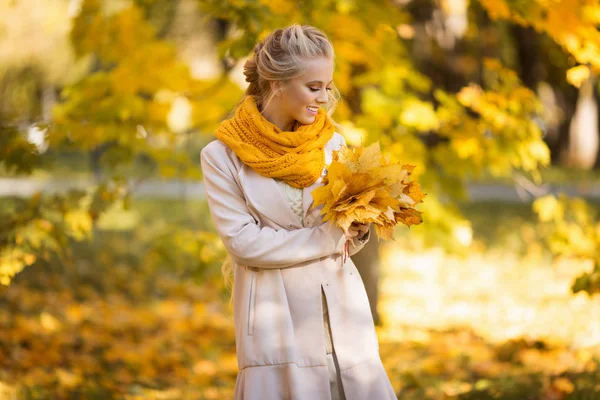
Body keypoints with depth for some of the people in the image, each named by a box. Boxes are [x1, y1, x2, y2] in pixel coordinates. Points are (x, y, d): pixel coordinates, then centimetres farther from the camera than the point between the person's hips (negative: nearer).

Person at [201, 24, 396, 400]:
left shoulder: (331, 142, 6)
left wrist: (357, 231, -12)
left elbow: (343, 236, 11)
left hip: (341, 310, 3)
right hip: (279, 320, -3)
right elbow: (243, 242, -10)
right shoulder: (222, 155, -4)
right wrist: (328, 238, -13)